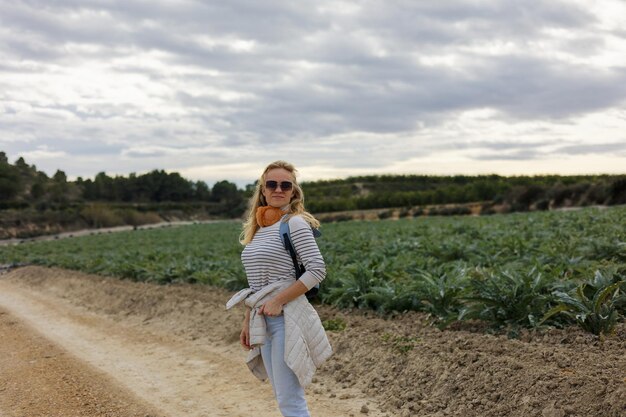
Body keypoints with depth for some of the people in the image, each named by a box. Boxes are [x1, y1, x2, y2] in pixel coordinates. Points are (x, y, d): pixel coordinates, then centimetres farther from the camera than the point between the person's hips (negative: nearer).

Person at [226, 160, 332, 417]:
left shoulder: (295, 223, -9)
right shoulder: (259, 228, 14)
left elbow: (317, 270, -16)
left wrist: (278, 300, -18)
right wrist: (248, 321, 16)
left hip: (287, 318, -8)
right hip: (263, 320, 8)